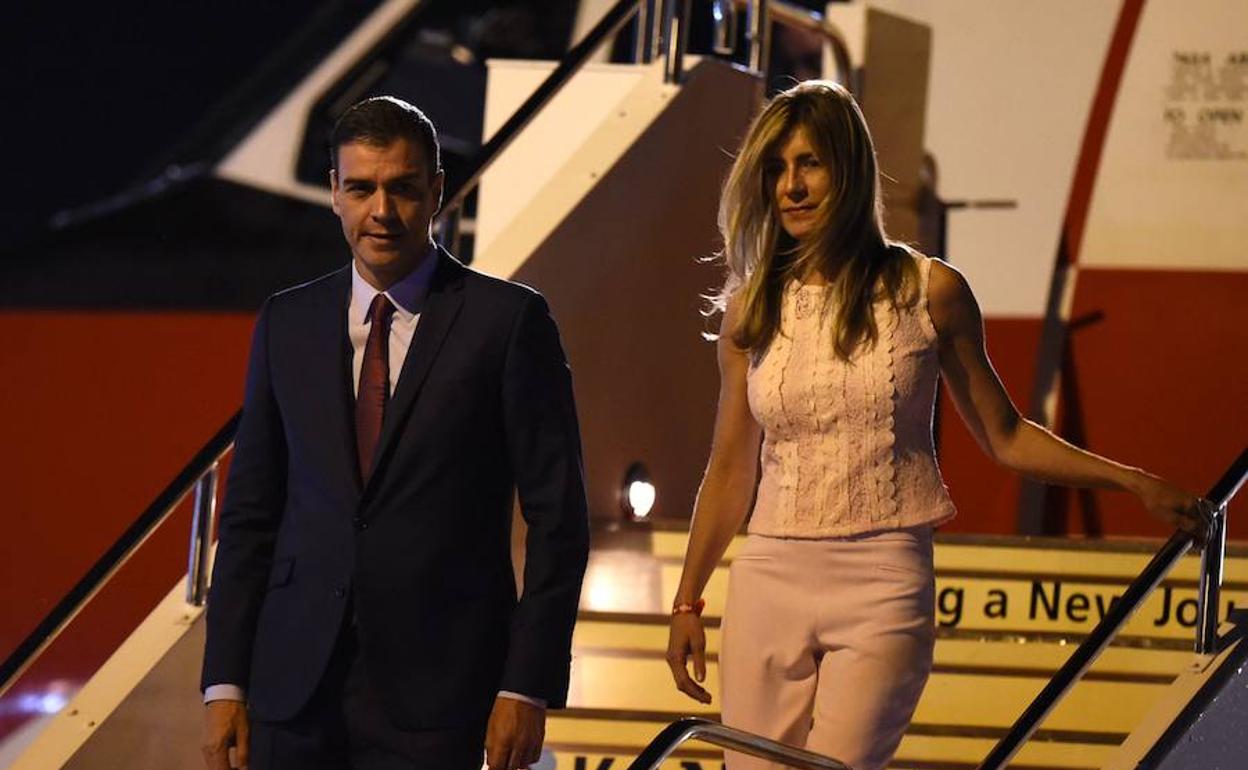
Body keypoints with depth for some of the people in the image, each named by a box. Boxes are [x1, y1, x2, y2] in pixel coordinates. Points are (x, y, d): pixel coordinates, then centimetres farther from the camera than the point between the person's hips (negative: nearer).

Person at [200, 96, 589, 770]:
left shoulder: (508, 320, -2)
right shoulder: (288, 323, 10)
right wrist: (225, 682, 5)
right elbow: (250, 512, 11)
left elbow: (557, 518, -3)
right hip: (297, 685, 3)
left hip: (433, 690, -3)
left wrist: (528, 686, -9)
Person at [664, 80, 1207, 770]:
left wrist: (1132, 482, 1)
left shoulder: (927, 293, 0)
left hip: (882, 588, -3)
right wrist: (686, 603, 15)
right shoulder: (751, 308, 7)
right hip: (769, 584, 3)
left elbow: (1003, 436, 8)